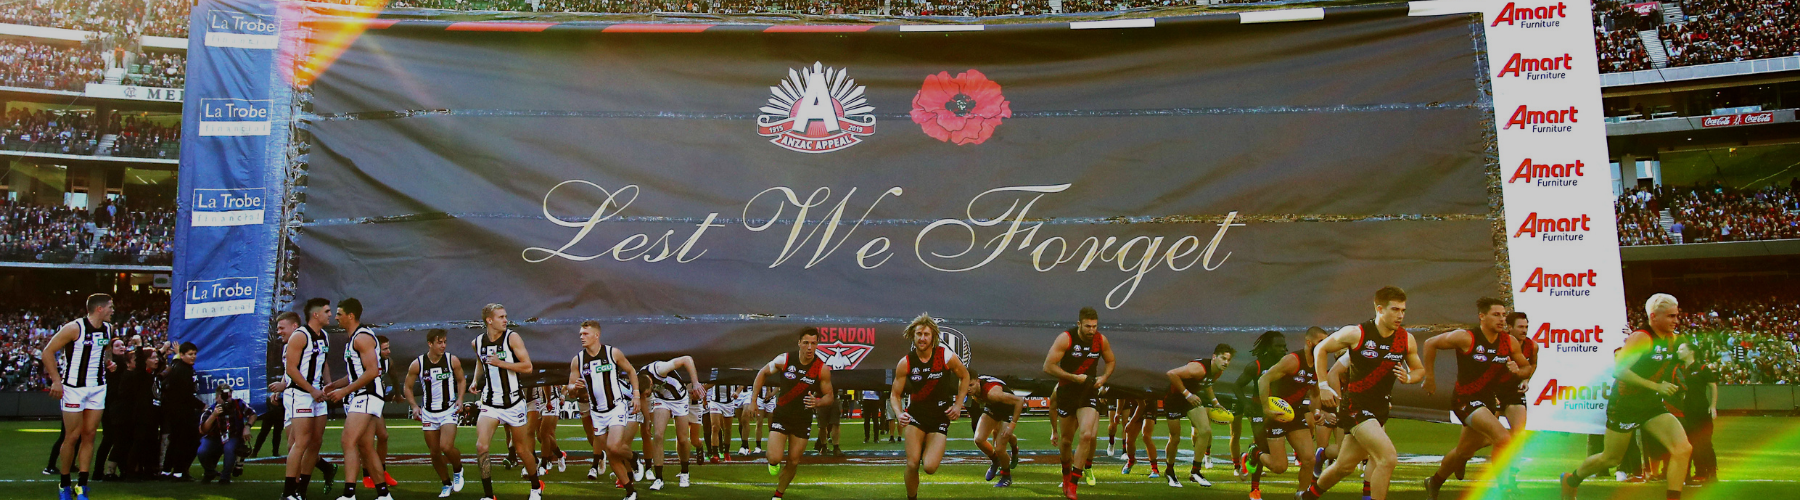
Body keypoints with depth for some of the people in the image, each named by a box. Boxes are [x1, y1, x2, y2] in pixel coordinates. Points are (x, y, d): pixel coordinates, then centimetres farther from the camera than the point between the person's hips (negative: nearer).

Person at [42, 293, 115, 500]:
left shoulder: (108, 328, 6)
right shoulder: (74, 328, -15)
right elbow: (47, 353, -12)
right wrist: (56, 380, -15)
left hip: (98, 388, 6)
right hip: (74, 388, -6)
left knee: (89, 436, 3)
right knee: (73, 437, -2)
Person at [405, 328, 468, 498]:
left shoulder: (452, 360, -7)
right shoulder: (417, 364, -7)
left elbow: (461, 380, 9)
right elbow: (407, 387, 6)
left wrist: (460, 398, -6)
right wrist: (414, 406, -7)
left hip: (448, 410, -2)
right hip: (428, 413, 2)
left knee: (446, 447, -21)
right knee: (434, 452, 7)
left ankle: (458, 471, 10)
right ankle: (447, 484, 25)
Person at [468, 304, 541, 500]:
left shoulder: (512, 338, -10)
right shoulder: (477, 342, 2)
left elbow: (528, 366, -14)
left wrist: (500, 363, -23)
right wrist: (476, 382, 7)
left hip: (513, 403, -3)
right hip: (490, 403, 3)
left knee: (521, 449, 9)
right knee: (481, 447, -15)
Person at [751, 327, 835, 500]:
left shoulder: (822, 369, -13)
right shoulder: (784, 360, -13)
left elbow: (829, 395, -2)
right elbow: (762, 373, 4)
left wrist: (818, 402, -24)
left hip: (803, 420, 1)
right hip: (781, 416, -1)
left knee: (793, 462, 6)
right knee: (775, 458, -14)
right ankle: (774, 463, 25)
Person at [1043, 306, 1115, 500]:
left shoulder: (1101, 340, -3)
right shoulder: (1065, 339, -15)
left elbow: (1110, 362, 16)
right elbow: (1048, 366, -16)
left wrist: (1103, 378, -4)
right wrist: (1074, 377, -19)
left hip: (1089, 393, 1)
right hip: (1067, 392, -1)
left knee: (1086, 435, -19)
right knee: (1066, 439, 10)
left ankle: (1072, 484, -10)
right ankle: (1066, 473, 40)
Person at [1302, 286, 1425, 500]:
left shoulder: (1407, 340, -1)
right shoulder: (1356, 334, -14)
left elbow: (1419, 369, 15)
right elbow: (1321, 349, -1)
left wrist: (1408, 377, -9)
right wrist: (1323, 386, -5)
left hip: (1380, 408, 6)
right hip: (1355, 406, -6)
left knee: (1345, 466, 16)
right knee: (1388, 458, -20)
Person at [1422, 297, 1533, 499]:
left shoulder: (1510, 342, -2)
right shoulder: (1466, 338, -17)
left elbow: (1526, 367, 13)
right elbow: (1430, 343, -7)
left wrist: (1518, 370, -12)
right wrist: (1429, 377, -4)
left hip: (1489, 400, 7)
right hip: (1466, 399, -7)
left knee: (1464, 450, 20)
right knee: (1503, 438, -26)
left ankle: (1434, 483, 44)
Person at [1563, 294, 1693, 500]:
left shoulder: (1674, 339, 5)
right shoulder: (1642, 338, -20)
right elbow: (1619, 369, -29)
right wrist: (1656, 386, -31)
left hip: (1652, 406, 7)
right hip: (1625, 405, -7)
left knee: (1683, 449, -13)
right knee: (1611, 459, 8)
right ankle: (1571, 479, 33)